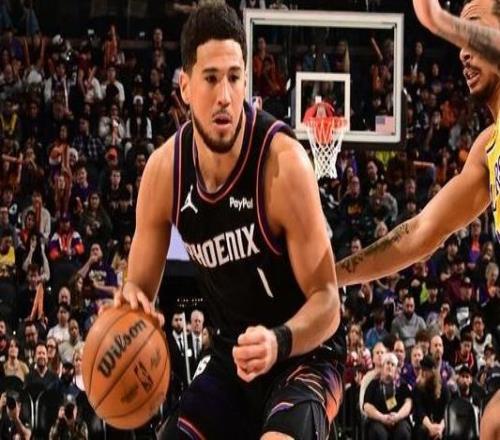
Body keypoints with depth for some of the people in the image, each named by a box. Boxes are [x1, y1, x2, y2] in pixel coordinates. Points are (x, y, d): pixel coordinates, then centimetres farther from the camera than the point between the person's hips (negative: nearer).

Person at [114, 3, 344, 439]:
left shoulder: (283, 163, -24)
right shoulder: (164, 170, -7)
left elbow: (326, 303, -20)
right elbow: (141, 284, 3)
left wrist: (279, 341, -41)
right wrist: (130, 300, -21)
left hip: (304, 355, -6)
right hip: (232, 357, 6)